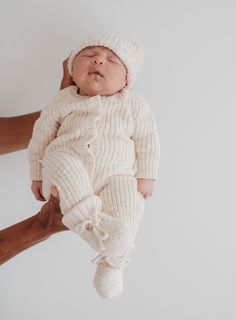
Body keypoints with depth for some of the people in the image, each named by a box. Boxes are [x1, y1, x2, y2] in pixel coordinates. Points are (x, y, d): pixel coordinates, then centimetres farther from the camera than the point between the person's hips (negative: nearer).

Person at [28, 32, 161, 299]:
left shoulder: (134, 105, 3)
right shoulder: (62, 102, 4)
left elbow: (147, 142, 6)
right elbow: (40, 137, 10)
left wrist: (146, 177, 1)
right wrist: (37, 176, 10)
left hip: (116, 176, 0)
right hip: (68, 167, 0)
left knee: (126, 209, -25)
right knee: (61, 162, -32)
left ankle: (111, 263, -3)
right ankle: (89, 219, -34)